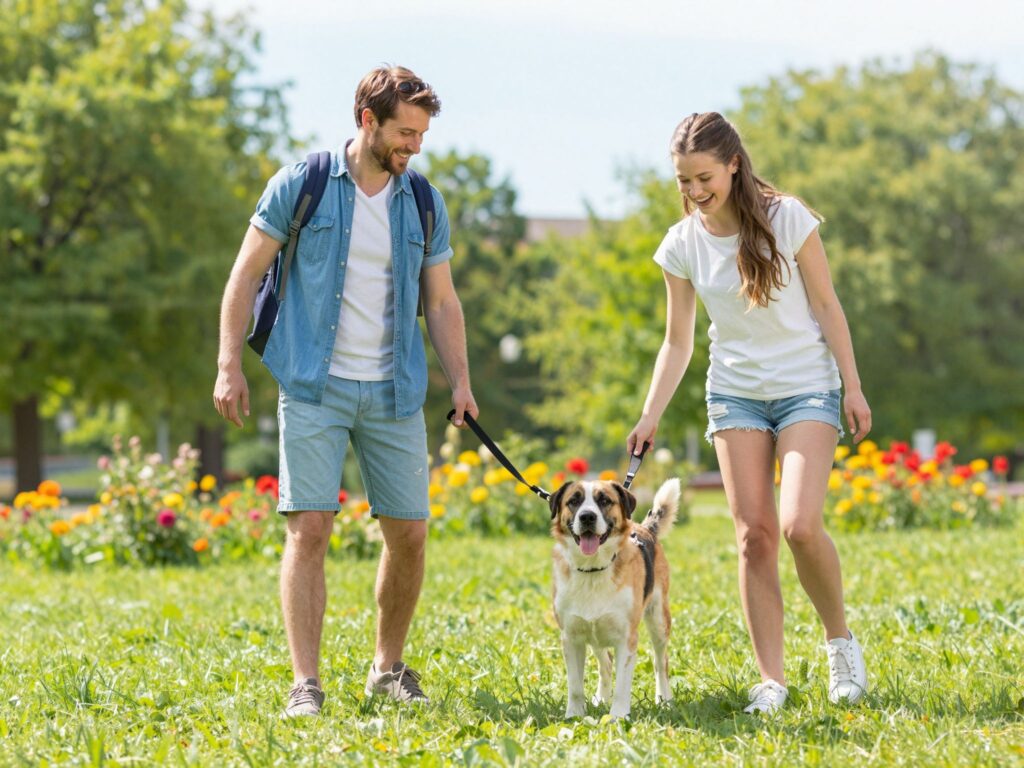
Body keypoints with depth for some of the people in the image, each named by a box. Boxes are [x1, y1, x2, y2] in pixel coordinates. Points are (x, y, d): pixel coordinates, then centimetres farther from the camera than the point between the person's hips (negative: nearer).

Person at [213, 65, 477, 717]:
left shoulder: (424, 205, 8)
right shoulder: (301, 185, -3)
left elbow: (442, 302, 13)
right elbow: (247, 274, 0)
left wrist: (461, 383, 3)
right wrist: (230, 365, -7)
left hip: (394, 394, 4)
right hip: (315, 388, -4)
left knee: (410, 533, 4)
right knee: (309, 529, -10)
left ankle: (389, 667, 23)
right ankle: (306, 683, -8)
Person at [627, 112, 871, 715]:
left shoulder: (787, 219, -9)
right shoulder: (682, 245, -1)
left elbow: (827, 307, -3)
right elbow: (678, 342, 5)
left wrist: (853, 386, -5)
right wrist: (651, 416, -4)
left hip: (807, 389, -3)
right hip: (735, 394, 3)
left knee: (800, 525, -19)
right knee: (754, 534, -5)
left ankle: (841, 639, 6)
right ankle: (772, 680, 0)